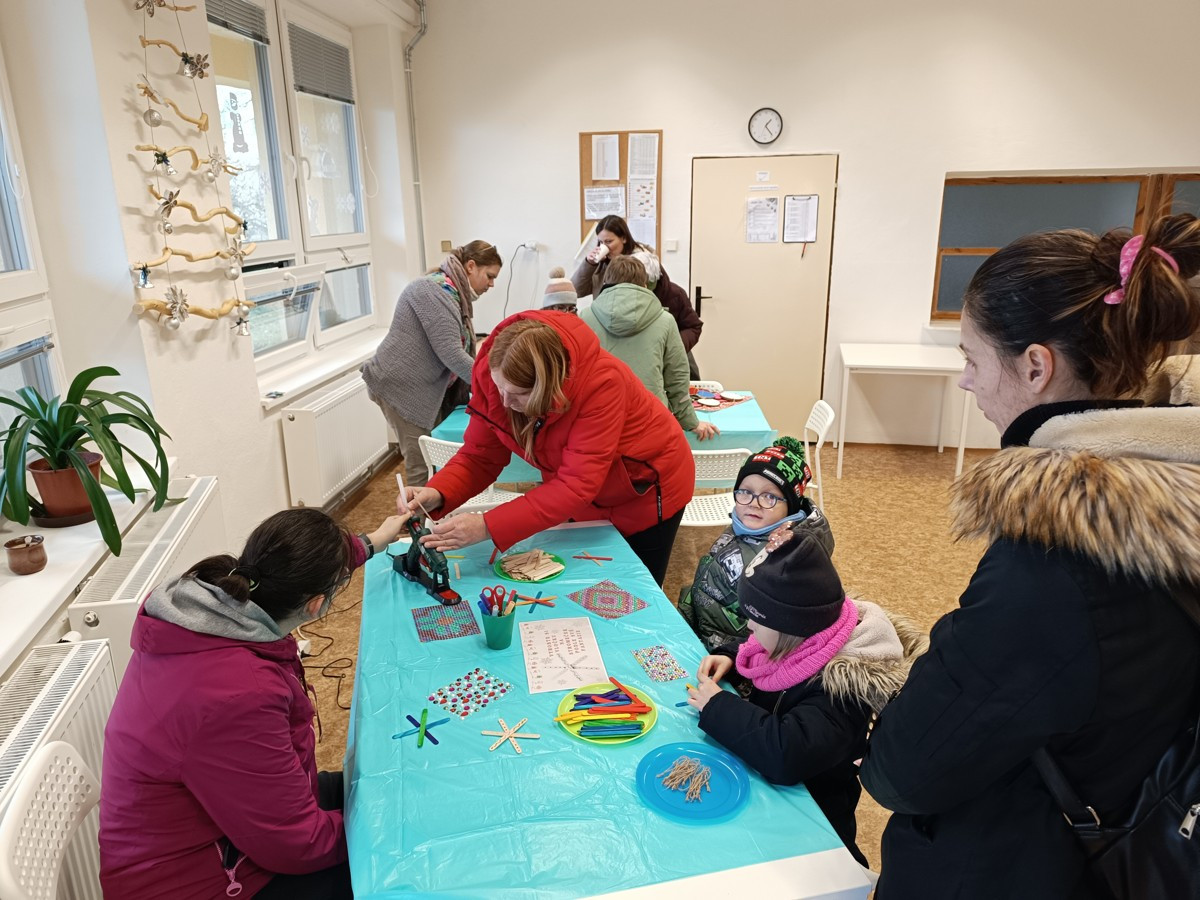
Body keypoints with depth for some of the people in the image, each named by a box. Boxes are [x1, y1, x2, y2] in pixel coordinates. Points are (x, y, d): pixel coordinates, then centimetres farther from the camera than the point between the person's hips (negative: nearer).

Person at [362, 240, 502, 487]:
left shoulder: (454, 294, 14)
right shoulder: (436, 291, -17)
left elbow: (460, 350, 18)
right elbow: (451, 353, -23)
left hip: (425, 387, 10)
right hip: (401, 386, -10)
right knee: (422, 466, -7)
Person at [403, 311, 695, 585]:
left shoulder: (601, 381, -39)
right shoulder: (492, 373, -24)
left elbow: (576, 485, -41)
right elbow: (479, 456, -15)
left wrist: (488, 527, -47)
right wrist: (437, 494, -35)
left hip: (646, 488, -4)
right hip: (586, 496, 5)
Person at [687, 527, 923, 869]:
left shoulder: (841, 683, -31)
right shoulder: (805, 637, -9)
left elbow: (786, 754, -43)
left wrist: (717, 707, -31)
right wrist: (730, 661, -7)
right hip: (766, 776, 7)